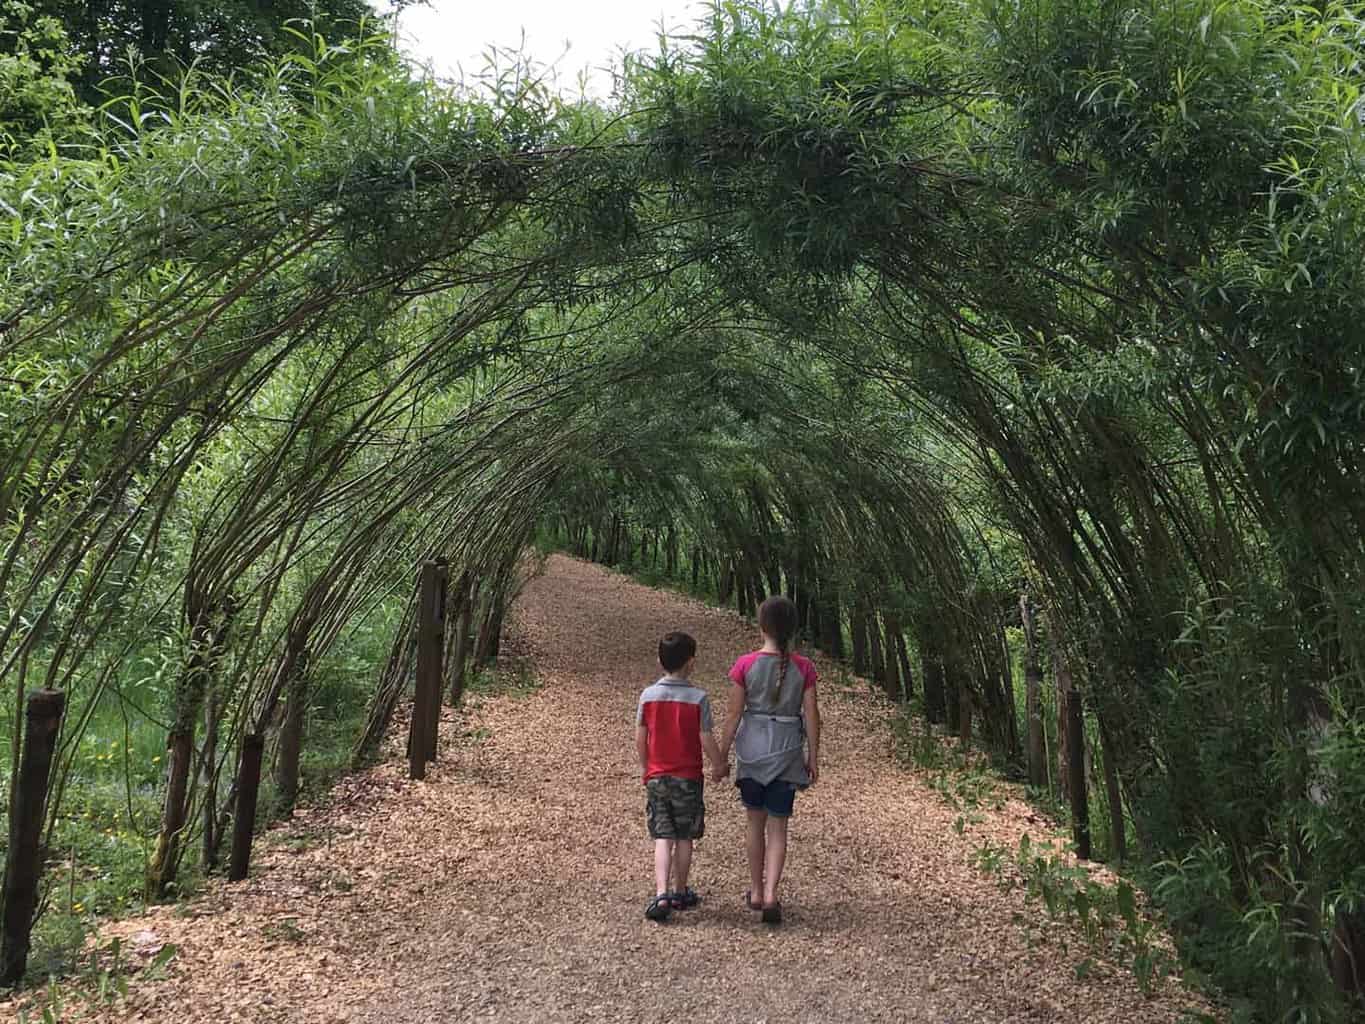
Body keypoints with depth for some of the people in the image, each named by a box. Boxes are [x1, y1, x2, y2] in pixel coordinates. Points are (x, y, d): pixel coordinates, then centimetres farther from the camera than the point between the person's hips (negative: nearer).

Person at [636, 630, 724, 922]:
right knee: (684, 839, 12)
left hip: (656, 778, 2)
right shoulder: (698, 698, -11)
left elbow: (640, 738, 2)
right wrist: (720, 766, 6)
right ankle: (680, 893, 23)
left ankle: (661, 894, -12)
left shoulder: (648, 695, -3)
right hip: (687, 778, -2)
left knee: (663, 838, 4)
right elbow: (706, 740, -10)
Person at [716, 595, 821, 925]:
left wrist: (721, 755, 2)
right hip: (786, 752, 0)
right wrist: (813, 757, 6)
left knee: (755, 821, 16)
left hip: (751, 749, 0)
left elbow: (734, 715, -7)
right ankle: (770, 894, -4)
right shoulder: (803, 668, -7)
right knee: (778, 826, 7)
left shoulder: (745, 665, -10)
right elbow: (811, 715, -4)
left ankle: (756, 891, 26)